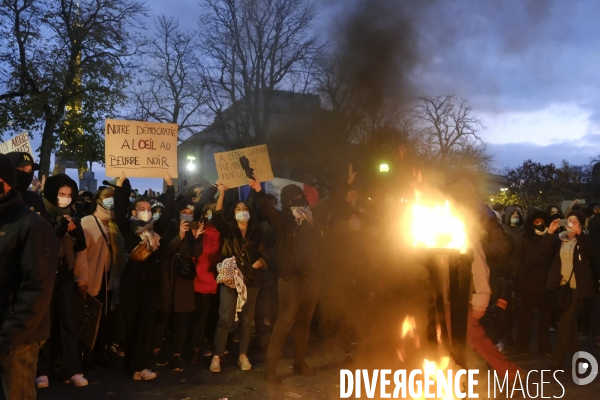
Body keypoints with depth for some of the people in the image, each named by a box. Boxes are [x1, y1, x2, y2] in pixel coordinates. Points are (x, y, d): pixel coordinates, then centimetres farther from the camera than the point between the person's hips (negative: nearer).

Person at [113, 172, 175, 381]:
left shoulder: (156, 229, 8)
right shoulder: (128, 228, 1)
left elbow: (168, 209, 5)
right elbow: (118, 208, -9)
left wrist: (169, 184, 0)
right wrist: (120, 183, -14)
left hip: (152, 281, 2)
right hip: (132, 282, -2)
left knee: (147, 324, 3)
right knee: (131, 324, 5)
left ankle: (142, 366, 6)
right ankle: (131, 366, 14)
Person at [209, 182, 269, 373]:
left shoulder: (256, 232, 8)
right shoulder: (229, 229, 3)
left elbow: (263, 255, 6)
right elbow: (216, 218, -16)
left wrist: (257, 264, -15)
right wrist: (221, 194, -23)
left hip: (250, 280, 2)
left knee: (247, 319, 9)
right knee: (225, 319, -5)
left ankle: (243, 355, 21)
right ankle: (217, 356, 5)